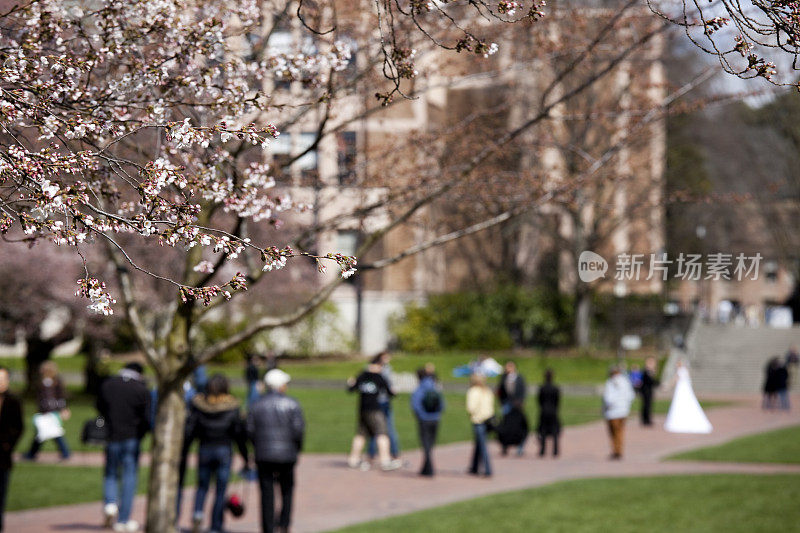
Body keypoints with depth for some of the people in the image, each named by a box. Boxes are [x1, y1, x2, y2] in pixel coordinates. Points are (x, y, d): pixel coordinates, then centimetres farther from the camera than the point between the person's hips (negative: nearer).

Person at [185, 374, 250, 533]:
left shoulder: (198, 404, -2)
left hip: (204, 450, 2)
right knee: (221, 491, 6)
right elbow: (239, 433, -2)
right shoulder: (232, 406, -5)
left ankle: (197, 513, -9)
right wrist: (245, 456, 6)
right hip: (224, 451, -2)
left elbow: (189, 430, -3)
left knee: (202, 486, 17)